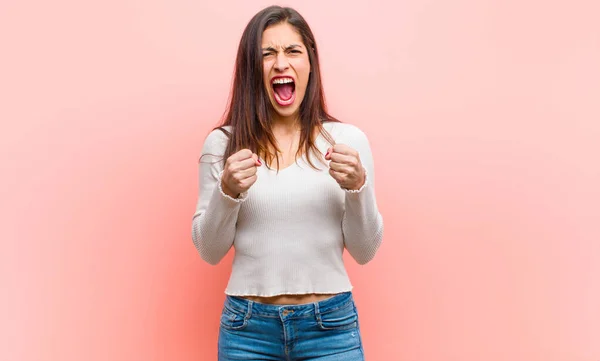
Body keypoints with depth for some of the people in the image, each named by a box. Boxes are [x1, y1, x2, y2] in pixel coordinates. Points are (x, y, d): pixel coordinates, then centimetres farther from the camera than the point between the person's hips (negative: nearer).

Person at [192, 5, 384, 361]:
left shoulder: (348, 140, -2)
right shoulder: (222, 143, -1)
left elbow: (365, 251, 0)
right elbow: (210, 251, 2)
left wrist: (358, 187, -16)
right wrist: (227, 192, -15)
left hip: (331, 327, 0)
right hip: (247, 329, 1)